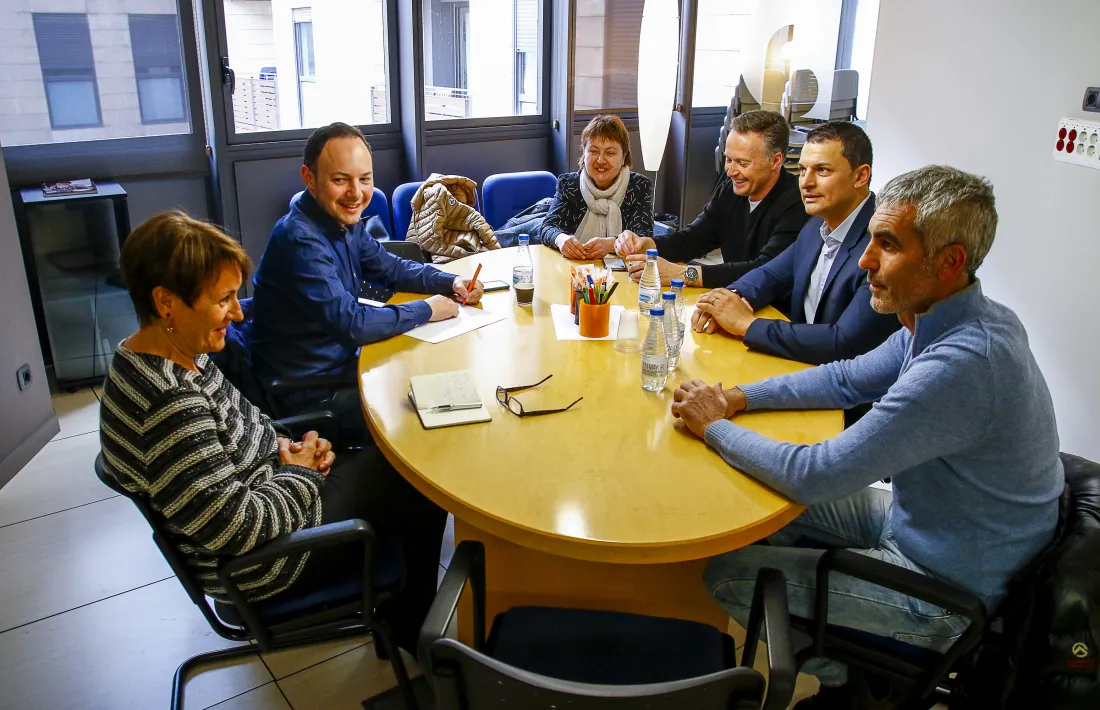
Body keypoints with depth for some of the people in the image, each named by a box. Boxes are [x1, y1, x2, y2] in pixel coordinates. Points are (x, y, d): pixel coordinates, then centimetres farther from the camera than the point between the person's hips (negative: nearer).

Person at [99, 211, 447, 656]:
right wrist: (301, 472, -15)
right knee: (422, 494, 4)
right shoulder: (170, 403, -34)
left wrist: (281, 445, -3)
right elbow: (234, 527, -31)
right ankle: (410, 629, 28)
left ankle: (387, 607, 32)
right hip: (256, 564, -9)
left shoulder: (174, 353, -4)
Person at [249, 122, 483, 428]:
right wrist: (425, 310, -18)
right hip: (309, 390, -8)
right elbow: (350, 324, -31)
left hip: (342, 362, 9)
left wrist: (451, 283, -3)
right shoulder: (300, 240, -27)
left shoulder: (345, 221, 1)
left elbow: (392, 268, 14)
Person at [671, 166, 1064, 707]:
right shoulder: (951, 319, -6)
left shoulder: (962, 364, -36)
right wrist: (739, 397, -5)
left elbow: (814, 477, -32)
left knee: (727, 576, -5)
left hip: (945, 587, -9)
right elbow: (851, 378, 7)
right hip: (918, 519, 9)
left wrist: (714, 426, -17)